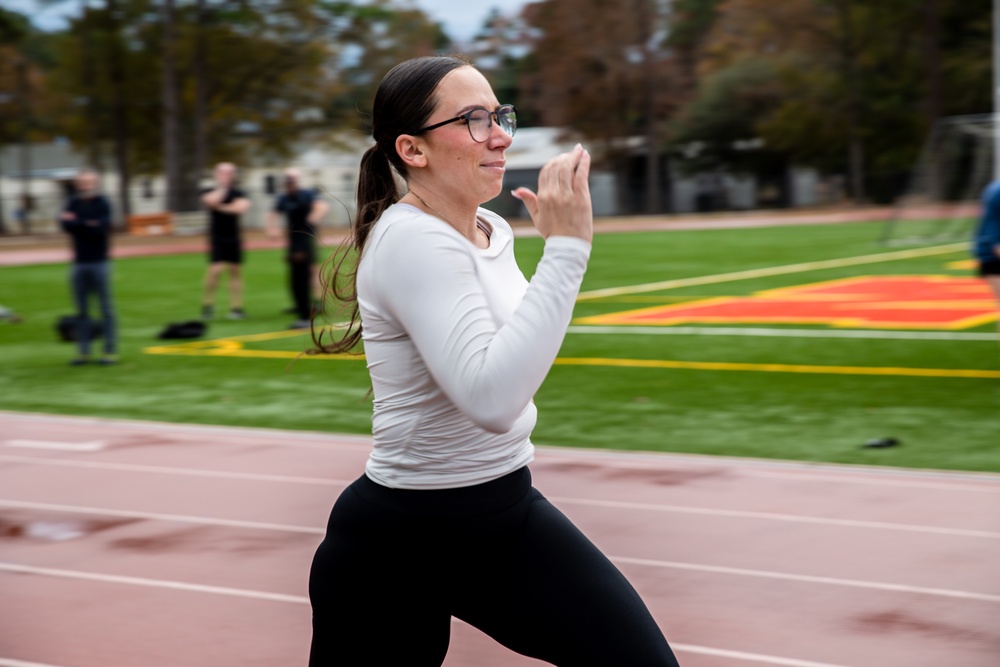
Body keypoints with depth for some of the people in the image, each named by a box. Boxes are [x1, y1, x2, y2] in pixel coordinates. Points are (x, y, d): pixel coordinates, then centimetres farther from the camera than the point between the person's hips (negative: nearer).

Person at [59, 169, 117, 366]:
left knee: (106, 307, -2)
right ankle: (84, 351, 12)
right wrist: (87, 225, -18)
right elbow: (65, 224, -6)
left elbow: (101, 228, -16)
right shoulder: (73, 203, 9)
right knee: (81, 309, 7)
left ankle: (111, 351, 1)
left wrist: (76, 222, -11)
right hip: (79, 262, 4)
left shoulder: (102, 203, -2)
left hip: (99, 262, -4)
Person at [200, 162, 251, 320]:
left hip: (234, 238, 3)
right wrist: (222, 187, -12)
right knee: (216, 269, -15)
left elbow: (242, 207, -14)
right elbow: (211, 201, -22)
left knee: (235, 271, 3)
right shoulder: (209, 192, 1)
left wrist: (221, 207, -11)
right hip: (216, 239, -3)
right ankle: (207, 304, -1)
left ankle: (236, 307, 6)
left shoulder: (239, 193, 5)